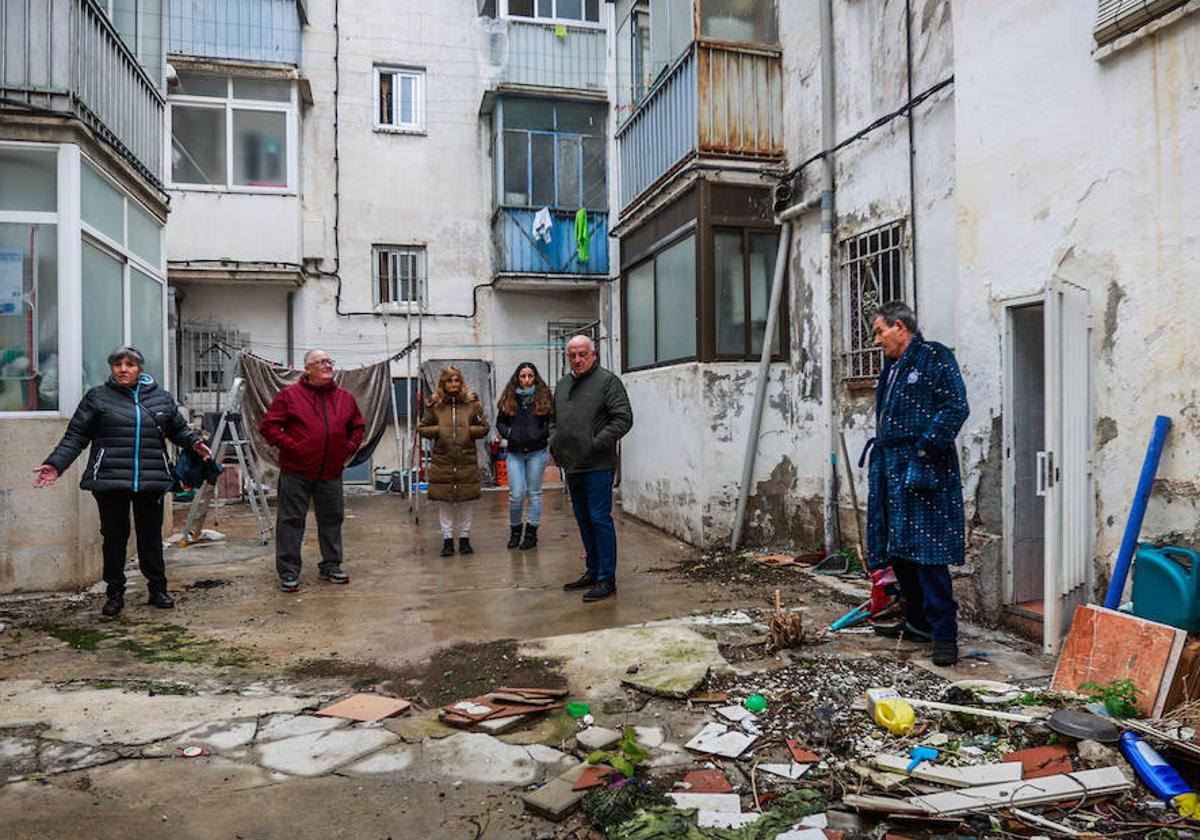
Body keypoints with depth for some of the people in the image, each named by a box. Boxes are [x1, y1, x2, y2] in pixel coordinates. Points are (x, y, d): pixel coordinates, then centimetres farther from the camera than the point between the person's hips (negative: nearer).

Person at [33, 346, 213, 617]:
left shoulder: (162, 398, 10)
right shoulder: (97, 397, 4)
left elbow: (179, 429, 20)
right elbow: (75, 436, 3)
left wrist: (194, 443, 0)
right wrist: (55, 464, -8)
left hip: (151, 482, 2)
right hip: (110, 480, -1)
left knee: (151, 536, 11)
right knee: (114, 537, 7)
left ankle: (158, 589, 23)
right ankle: (115, 593, 21)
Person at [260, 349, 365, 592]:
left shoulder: (345, 397, 9)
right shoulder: (290, 394, -4)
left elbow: (358, 426, 21)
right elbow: (268, 425, -5)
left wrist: (350, 447, 7)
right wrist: (289, 446, -13)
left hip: (331, 473, 4)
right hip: (296, 472, -4)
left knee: (332, 519, 12)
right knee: (291, 520, 2)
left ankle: (330, 566, 26)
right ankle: (288, 572, 10)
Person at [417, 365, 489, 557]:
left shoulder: (472, 403, 2)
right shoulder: (434, 405, 2)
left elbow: (484, 428, 7)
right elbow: (421, 428, 8)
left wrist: (470, 430, -10)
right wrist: (437, 430, -9)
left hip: (467, 461, 0)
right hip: (442, 462, 0)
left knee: (466, 503, 8)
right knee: (444, 503, 6)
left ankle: (464, 539, 20)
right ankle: (447, 540, 17)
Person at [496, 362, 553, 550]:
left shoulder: (544, 396, -1)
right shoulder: (509, 398, 5)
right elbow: (500, 422, 12)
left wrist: (542, 433, -14)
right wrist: (508, 433, -5)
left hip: (537, 452, -1)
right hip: (515, 452, 1)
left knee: (534, 493, 7)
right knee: (516, 494, -3)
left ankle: (531, 533, 18)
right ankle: (515, 529, 20)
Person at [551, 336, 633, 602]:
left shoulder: (607, 381, -6)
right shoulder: (563, 385, 16)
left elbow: (623, 418, -13)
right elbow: (553, 419, 28)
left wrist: (597, 443, -18)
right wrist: (554, 442, 10)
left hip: (598, 467, -8)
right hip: (572, 466, 8)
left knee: (600, 520, -6)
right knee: (584, 521, 15)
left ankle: (607, 579, 2)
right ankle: (593, 572, 27)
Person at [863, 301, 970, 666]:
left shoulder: (934, 357, -6)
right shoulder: (892, 368, 21)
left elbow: (957, 407, -14)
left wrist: (925, 446, -19)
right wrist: (879, 451, 15)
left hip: (920, 472, -9)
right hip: (890, 471, 9)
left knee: (926, 552, -9)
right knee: (898, 551, 13)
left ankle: (945, 633, -1)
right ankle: (917, 621, 26)